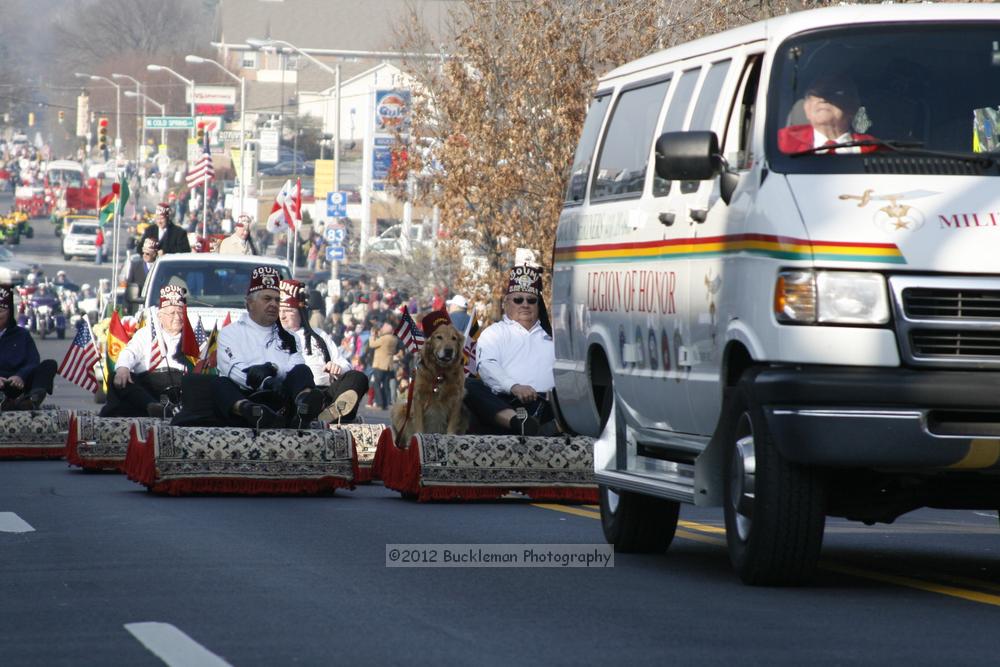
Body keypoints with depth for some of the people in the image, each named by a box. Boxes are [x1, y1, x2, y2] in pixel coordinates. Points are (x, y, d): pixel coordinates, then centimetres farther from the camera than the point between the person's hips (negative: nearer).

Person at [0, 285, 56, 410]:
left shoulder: (22, 334, 19)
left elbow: (33, 362, 5)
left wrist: (20, 376, -19)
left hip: (18, 385, 2)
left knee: (50, 364, -19)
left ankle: (33, 398, -48)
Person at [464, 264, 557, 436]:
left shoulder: (550, 335, 31)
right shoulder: (494, 333, 22)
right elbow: (487, 366, 2)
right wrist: (514, 387, -17)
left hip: (546, 403, 2)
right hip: (503, 404, -2)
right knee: (468, 386, -30)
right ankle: (518, 421, -53)